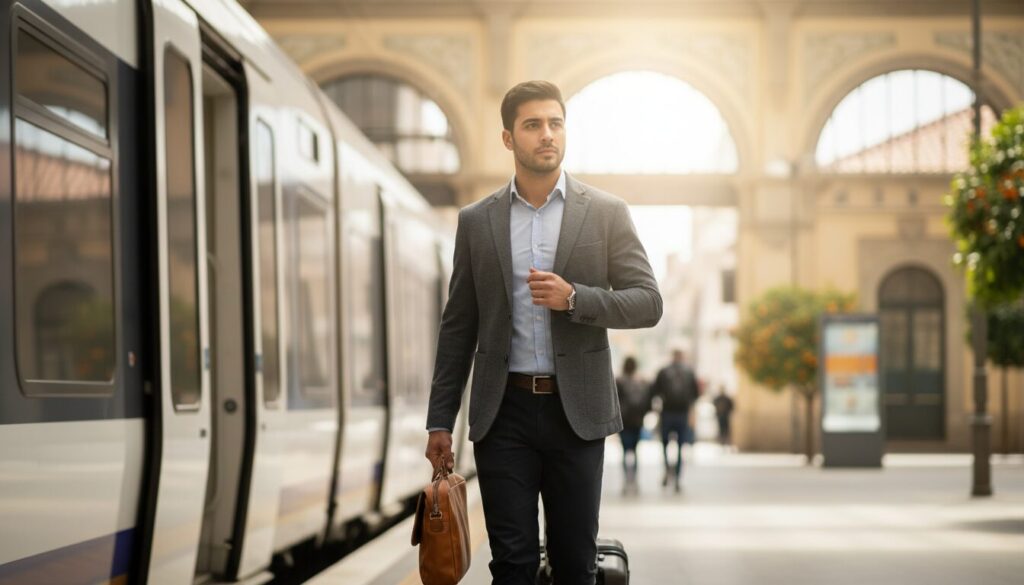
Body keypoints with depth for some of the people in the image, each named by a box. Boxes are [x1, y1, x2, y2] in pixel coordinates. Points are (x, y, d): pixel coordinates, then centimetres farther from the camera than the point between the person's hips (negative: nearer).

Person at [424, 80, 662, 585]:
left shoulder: (606, 213, 3)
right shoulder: (476, 221, 7)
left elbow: (648, 303, 0)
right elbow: (458, 328, 9)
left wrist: (574, 298, -17)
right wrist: (440, 421, 5)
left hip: (575, 411, 0)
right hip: (503, 411, 1)